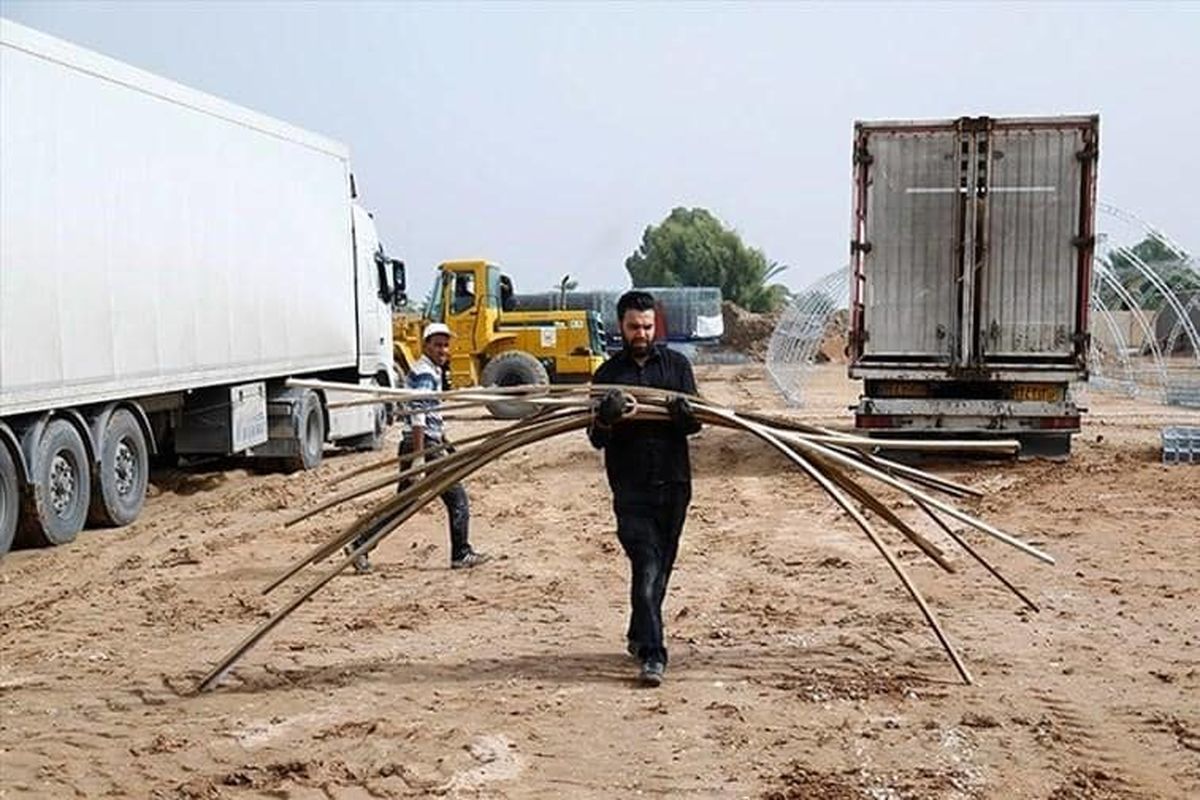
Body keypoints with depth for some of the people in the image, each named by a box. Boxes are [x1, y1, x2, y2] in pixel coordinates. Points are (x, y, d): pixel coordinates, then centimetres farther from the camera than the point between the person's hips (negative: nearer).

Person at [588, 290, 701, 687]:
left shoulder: (676, 364, 7)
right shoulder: (609, 374, 4)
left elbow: (696, 423, 4)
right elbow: (597, 439, 0)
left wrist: (684, 413, -20)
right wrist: (605, 419, -23)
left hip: (674, 483, 2)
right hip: (631, 487, -2)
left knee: (661, 567, 12)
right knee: (646, 567, -11)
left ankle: (639, 636, 30)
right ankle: (653, 654, -10)